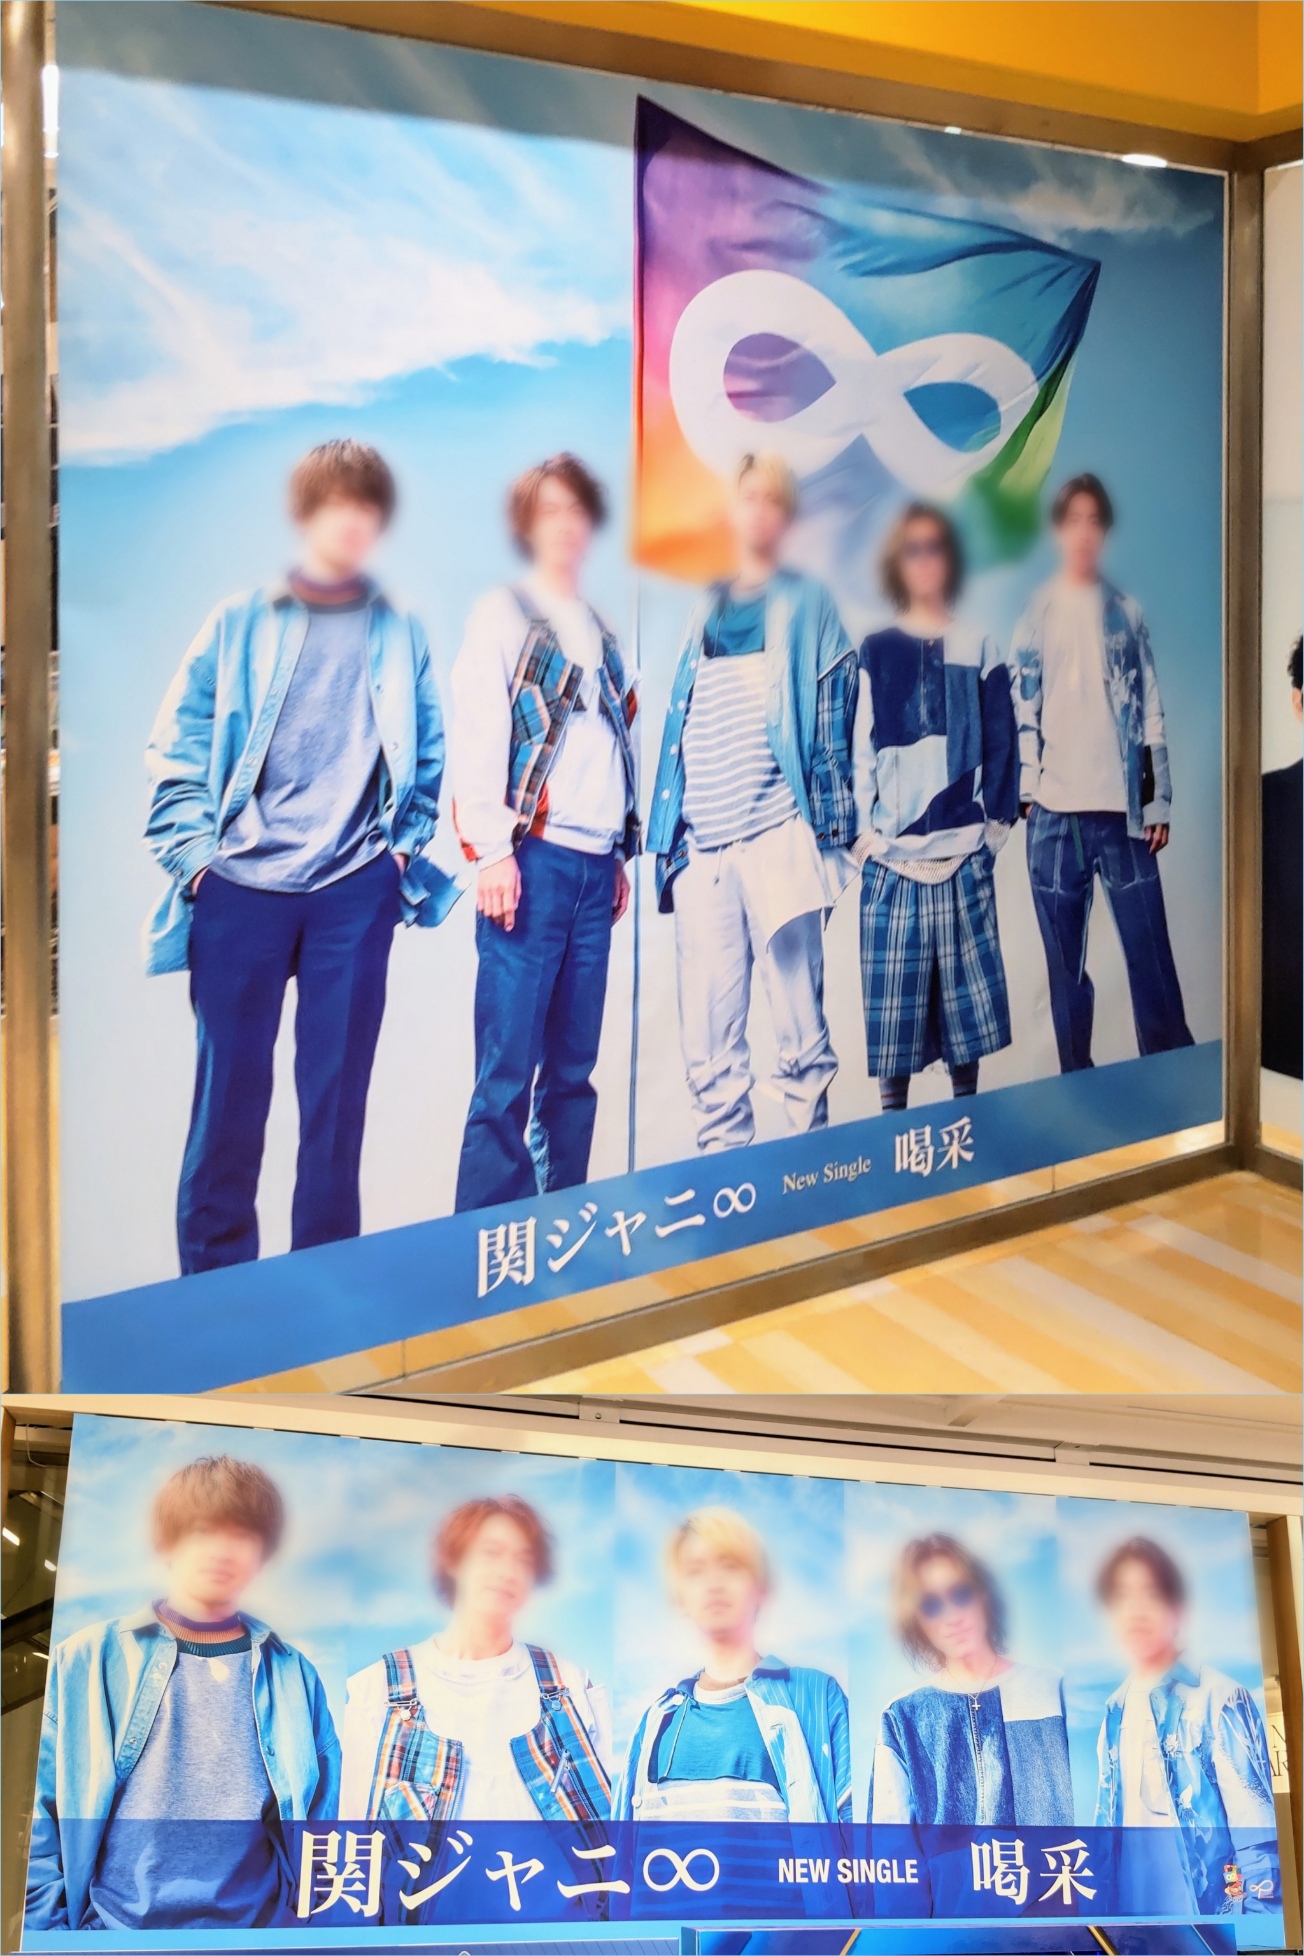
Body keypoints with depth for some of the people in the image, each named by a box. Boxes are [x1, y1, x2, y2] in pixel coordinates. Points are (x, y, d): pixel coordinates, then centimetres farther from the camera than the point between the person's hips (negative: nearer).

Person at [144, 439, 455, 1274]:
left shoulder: (399, 633, 8)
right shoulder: (241, 623, 4)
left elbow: (430, 758, 16)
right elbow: (179, 748, 5)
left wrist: (407, 847, 6)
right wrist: (193, 847, -4)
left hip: (356, 892, 1)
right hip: (241, 890, -1)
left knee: (337, 1093, 4)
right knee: (230, 1091, 1)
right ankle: (215, 1279, 10)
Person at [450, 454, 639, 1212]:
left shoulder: (602, 633, 20)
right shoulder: (505, 615, 1)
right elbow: (477, 736, -7)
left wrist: (624, 853, 17)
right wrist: (491, 851, -15)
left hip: (595, 866, 6)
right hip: (534, 859, -6)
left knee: (574, 1066, 7)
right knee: (509, 1067, -9)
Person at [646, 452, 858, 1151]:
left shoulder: (807, 604, 10)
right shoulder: (706, 609, 20)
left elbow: (833, 718, 3)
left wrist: (831, 831, -6)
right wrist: (667, 831, 12)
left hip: (777, 837, -4)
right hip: (701, 842, 4)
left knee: (800, 1031, -5)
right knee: (708, 1041, 3)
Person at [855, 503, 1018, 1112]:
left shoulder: (979, 649, 9)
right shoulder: (876, 651, 6)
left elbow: (1000, 744, 8)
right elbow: (860, 749, 4)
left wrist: (996, 821, -1)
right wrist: (864, 830, -4)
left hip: (964, 854, 1)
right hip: (893, 855, -1)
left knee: (966, 989, 4)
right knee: (892, 993, -1)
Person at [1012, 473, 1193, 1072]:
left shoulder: (1127, 613, 10)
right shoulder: (1036, 615, 7)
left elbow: (1151, 710, 8)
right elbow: (1021, 709, 3)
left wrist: (1158, 802, 3)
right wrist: (1027, 792, -6)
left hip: (1123, 807, 1)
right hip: (1056, 810, 0)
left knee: (1150, 950, -2)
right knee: (1065, 960, 5)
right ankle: (1077, 1082, 12)